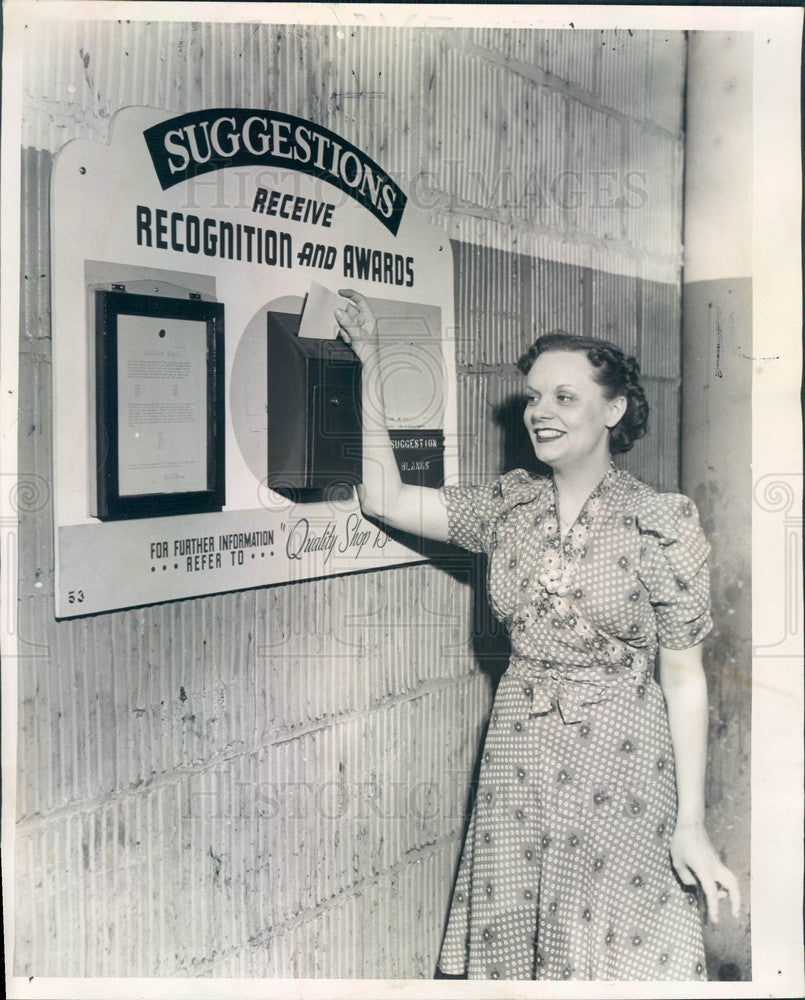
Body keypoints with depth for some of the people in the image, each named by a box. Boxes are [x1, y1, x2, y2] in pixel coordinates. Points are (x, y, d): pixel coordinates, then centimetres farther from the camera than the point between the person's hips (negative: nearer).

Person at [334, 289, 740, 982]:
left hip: (621, 760, -3)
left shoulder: (663, 522, -9)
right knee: (509, 945, 15)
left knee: (619, 951, 10)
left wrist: (692, 825, -9)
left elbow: (683, 674, -7)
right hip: (519, 757, 4)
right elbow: (384, 497, -1)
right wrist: (368, 362, -1)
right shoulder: (508, 506, 2)